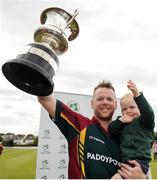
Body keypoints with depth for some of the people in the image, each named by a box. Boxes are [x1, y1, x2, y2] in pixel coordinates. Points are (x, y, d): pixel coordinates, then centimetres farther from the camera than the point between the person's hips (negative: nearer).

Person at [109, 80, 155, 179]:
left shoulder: (144, 121, -3)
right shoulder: (122, 122, 12)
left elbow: (148, 112, -25)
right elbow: (111, 131, 1)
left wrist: (137, 95, -37)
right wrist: (120, 121, -16)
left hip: (139, 161, -7)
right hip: (124, 161, 7)